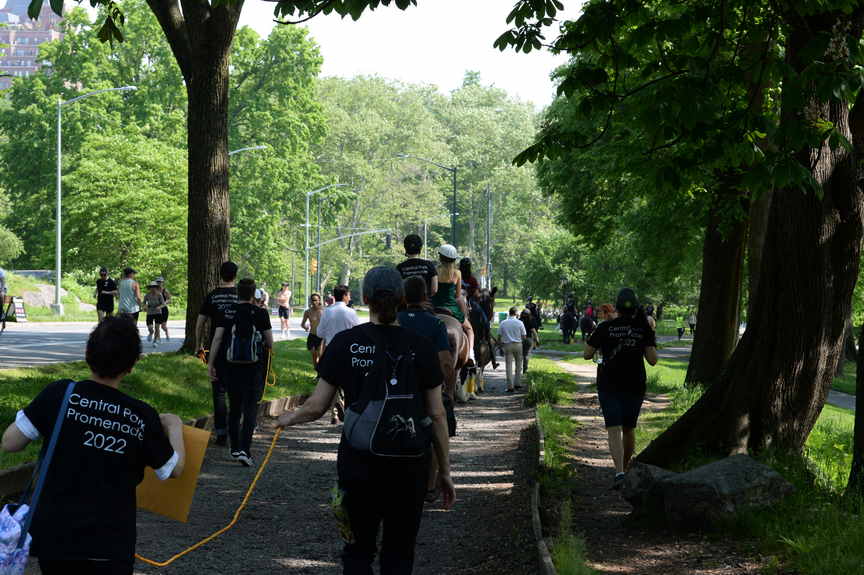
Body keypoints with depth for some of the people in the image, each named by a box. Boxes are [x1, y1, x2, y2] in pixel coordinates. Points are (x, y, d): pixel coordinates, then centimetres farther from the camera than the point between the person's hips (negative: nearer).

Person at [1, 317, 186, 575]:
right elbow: (175, 468, 10)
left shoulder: (59, 395, -9)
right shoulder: (143, 417, -5)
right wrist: (175, 427, 28)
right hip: (111, 544, -1)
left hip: (53, 536, 1)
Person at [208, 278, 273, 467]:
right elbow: (270, 343, 0)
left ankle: (235, 448, 25)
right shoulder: (260, 313, -4)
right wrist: (265, 348, 23)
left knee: (234, 407, 16)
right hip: (254, 367, -3)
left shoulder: (228, 313, 3)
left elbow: (217, 338, -3)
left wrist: (211, 363, 0)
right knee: (250, 408, -3)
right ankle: (245, 450, -17)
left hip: (232, 365, 3)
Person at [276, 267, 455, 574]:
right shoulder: (420, 347, -2)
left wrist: (289, 418, 20)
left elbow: (317, 406, -1)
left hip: (358, 460, 0)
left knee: (358, 550, 13)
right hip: (408, 464, 0)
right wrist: (445, 471, 8)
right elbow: (437, 415, 0)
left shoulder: (345, 343, -3)